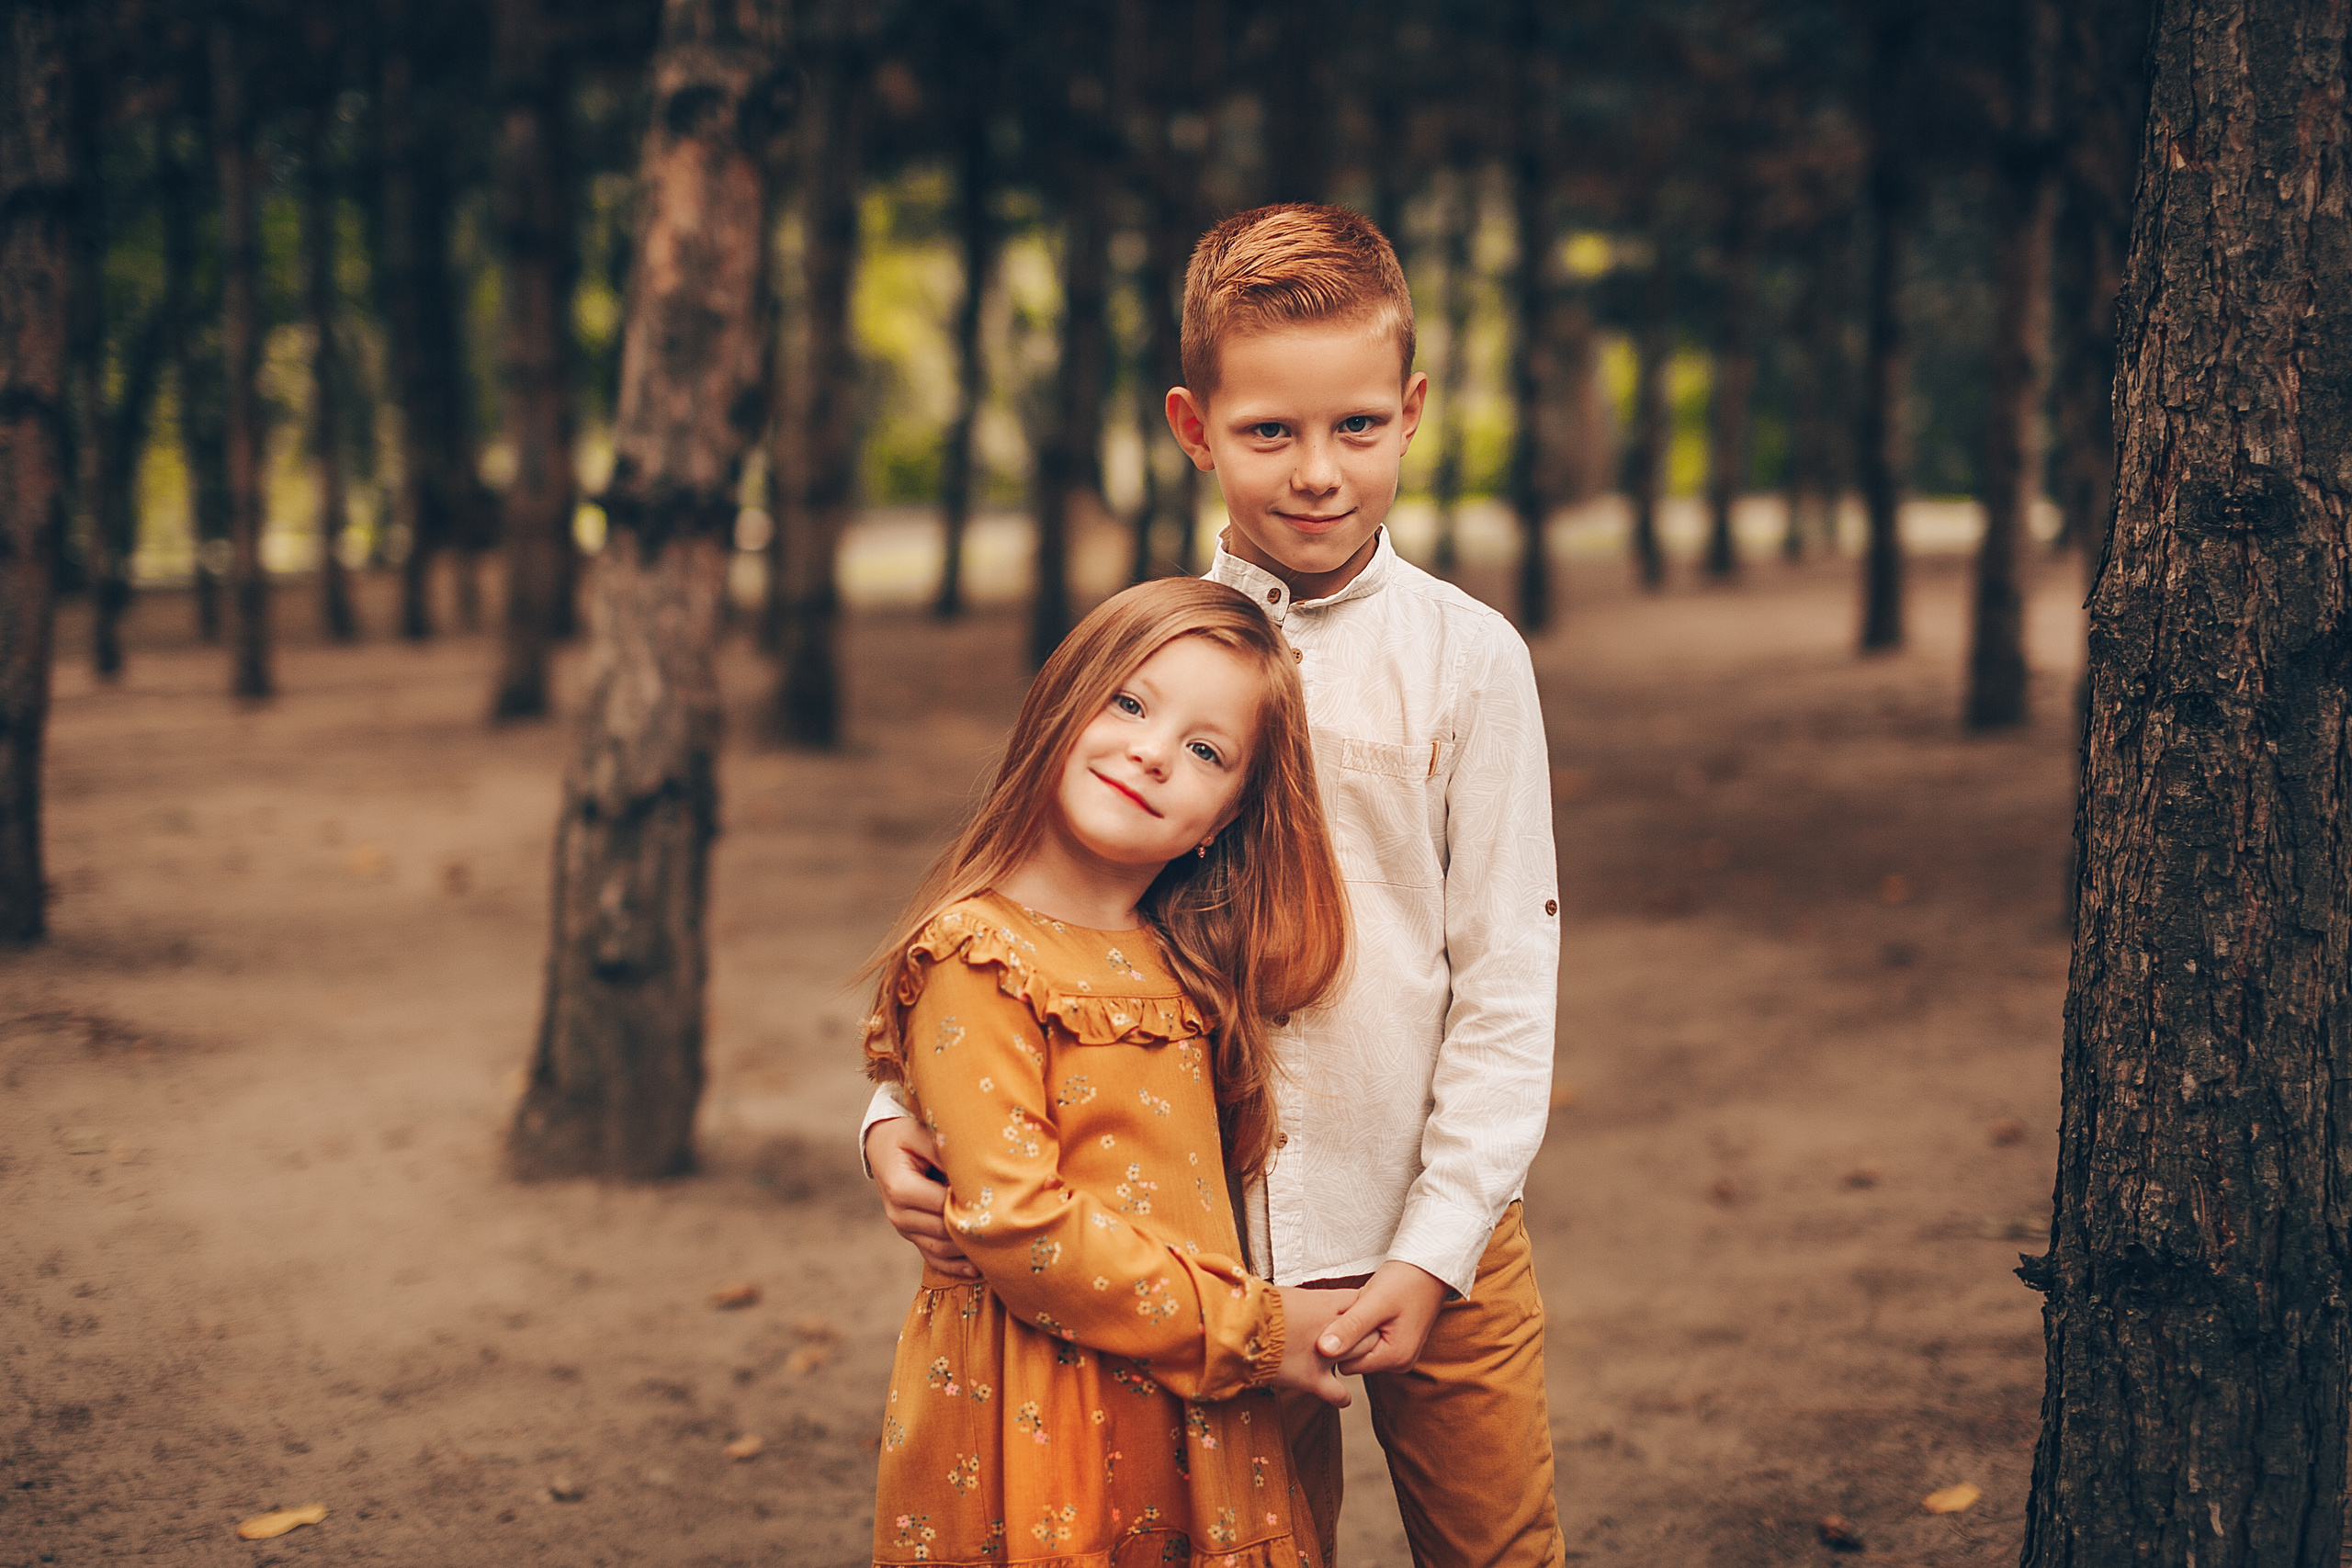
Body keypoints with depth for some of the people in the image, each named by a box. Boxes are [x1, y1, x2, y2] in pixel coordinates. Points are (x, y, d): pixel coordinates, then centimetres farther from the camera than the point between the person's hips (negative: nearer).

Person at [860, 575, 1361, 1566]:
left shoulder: (1184, 965, 9)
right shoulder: (978, 956, -13)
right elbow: (1015, 1225, -19)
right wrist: (1250, 1331, -14)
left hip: (1193, 1428, 7)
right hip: (1029, 1430, -7)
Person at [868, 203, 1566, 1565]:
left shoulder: (1467, 657, -5)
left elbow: (1507, 980, -3)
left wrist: (1436, 1246, -9)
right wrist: (903, 1115, -12)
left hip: (1437, 1244, 0)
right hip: (1212, 1251, 1)